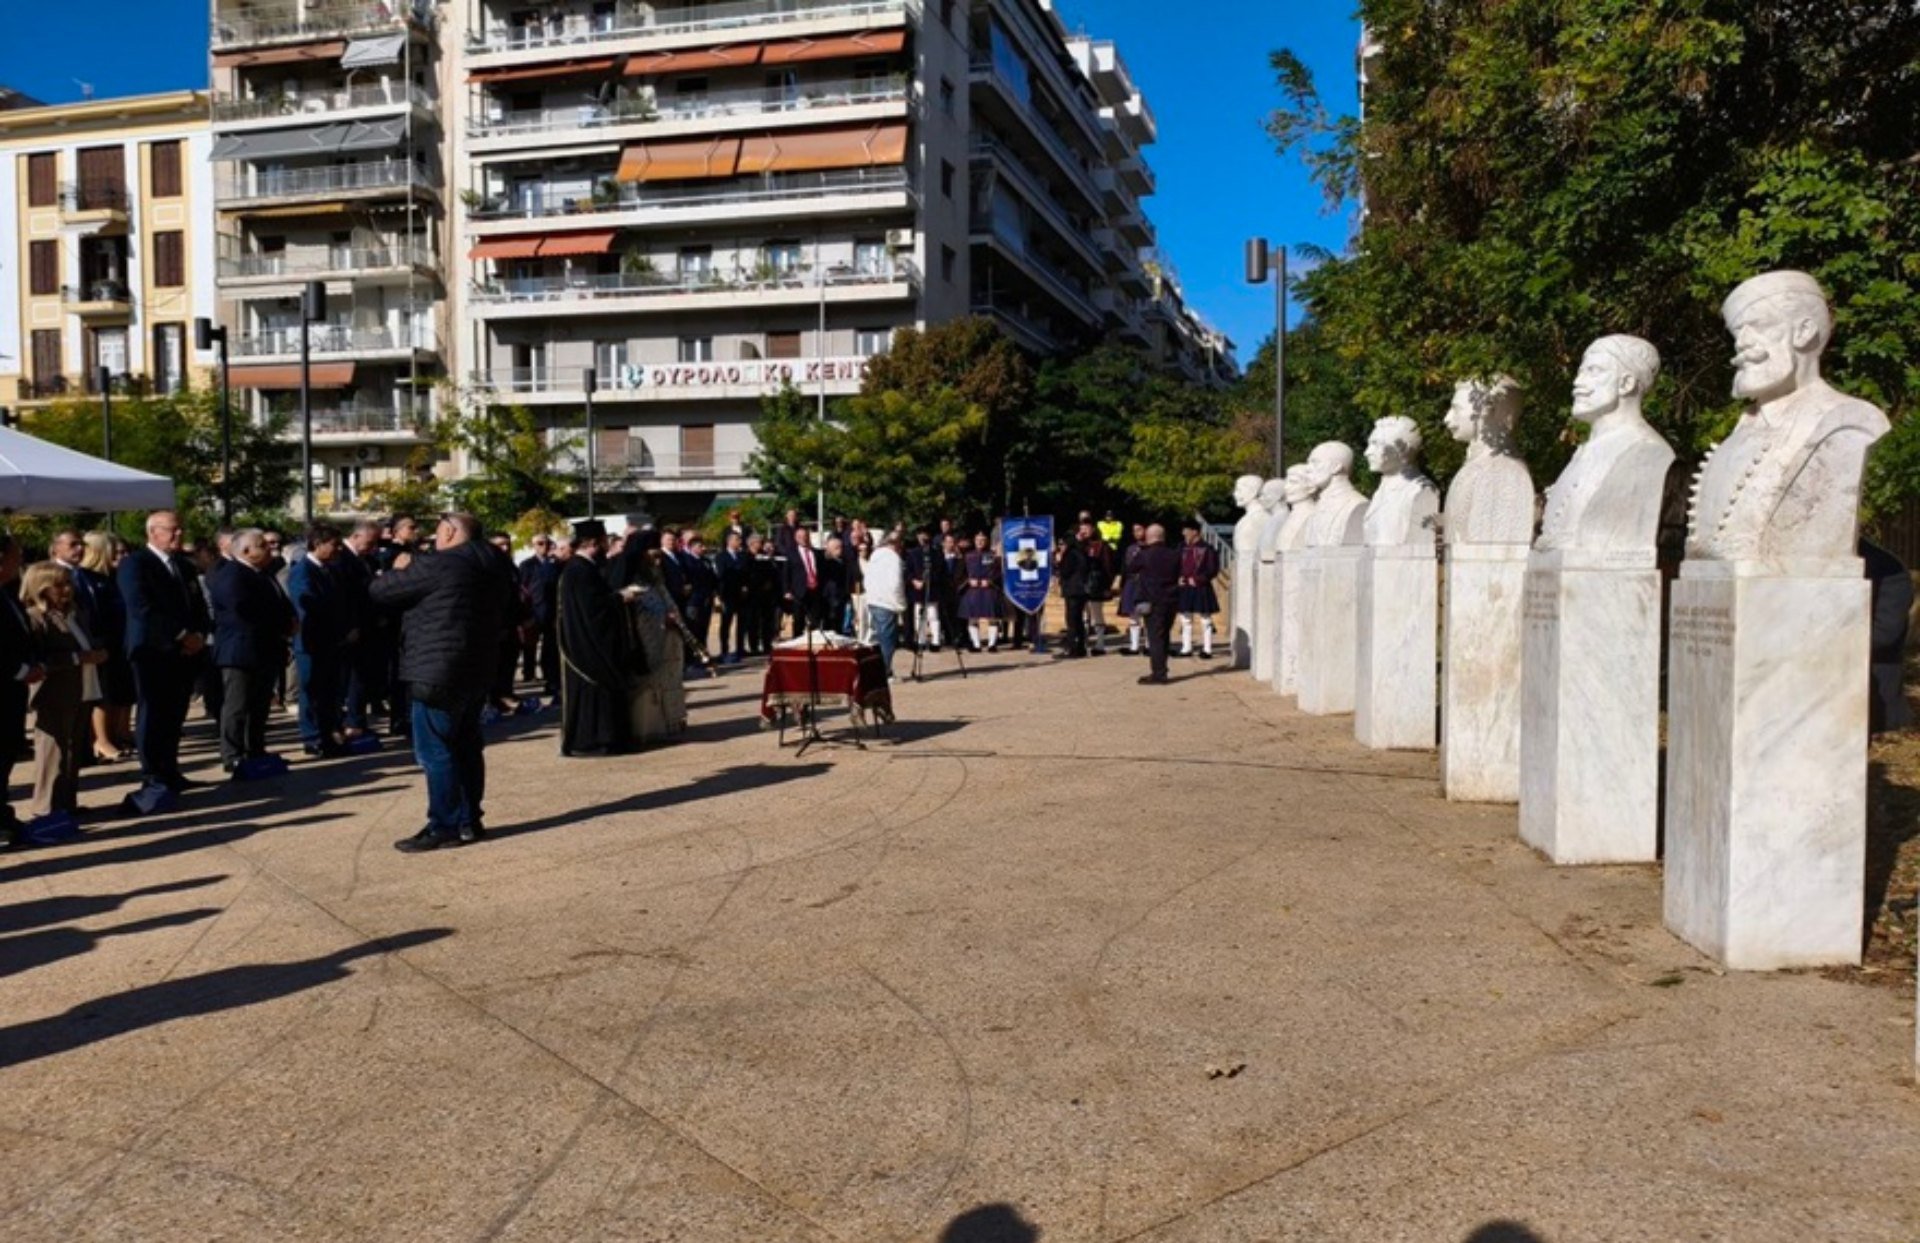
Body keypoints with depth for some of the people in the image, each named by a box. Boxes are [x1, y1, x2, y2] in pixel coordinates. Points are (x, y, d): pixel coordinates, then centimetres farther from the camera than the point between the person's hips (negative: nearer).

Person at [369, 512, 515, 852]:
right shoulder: (493, 566, 13)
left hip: (437, 671, -9)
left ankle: (444, 827, -3)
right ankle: (470, 821, 18)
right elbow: (504, 615, 26)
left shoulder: (439, 564, -14)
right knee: (466, 746, 13)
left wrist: (400, 570, 11)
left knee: (434, 750, -4)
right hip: (476, 669, 9)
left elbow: (379, 590, -9)